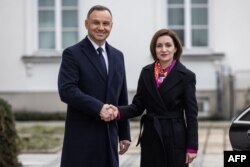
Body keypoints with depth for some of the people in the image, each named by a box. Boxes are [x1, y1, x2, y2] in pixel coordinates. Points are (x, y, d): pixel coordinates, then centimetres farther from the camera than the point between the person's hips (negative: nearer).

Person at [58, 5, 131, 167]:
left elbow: (122, 98, 16)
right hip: (82, 136, -6)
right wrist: (98, 107, -23)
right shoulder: (72, 54, -4)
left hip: (109, 135, 6)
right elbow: (66, 90, -17)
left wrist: (125, 134, 14)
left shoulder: (117, 56, 15)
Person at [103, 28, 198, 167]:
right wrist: (119, 111, -15)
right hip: (151, 137, 3)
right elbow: (138, 106, 5)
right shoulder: (146, 73, 6)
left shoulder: (186, 76, -4)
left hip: (175, 138, -3)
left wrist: (192, 146, -9)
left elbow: (191, 114, -5)